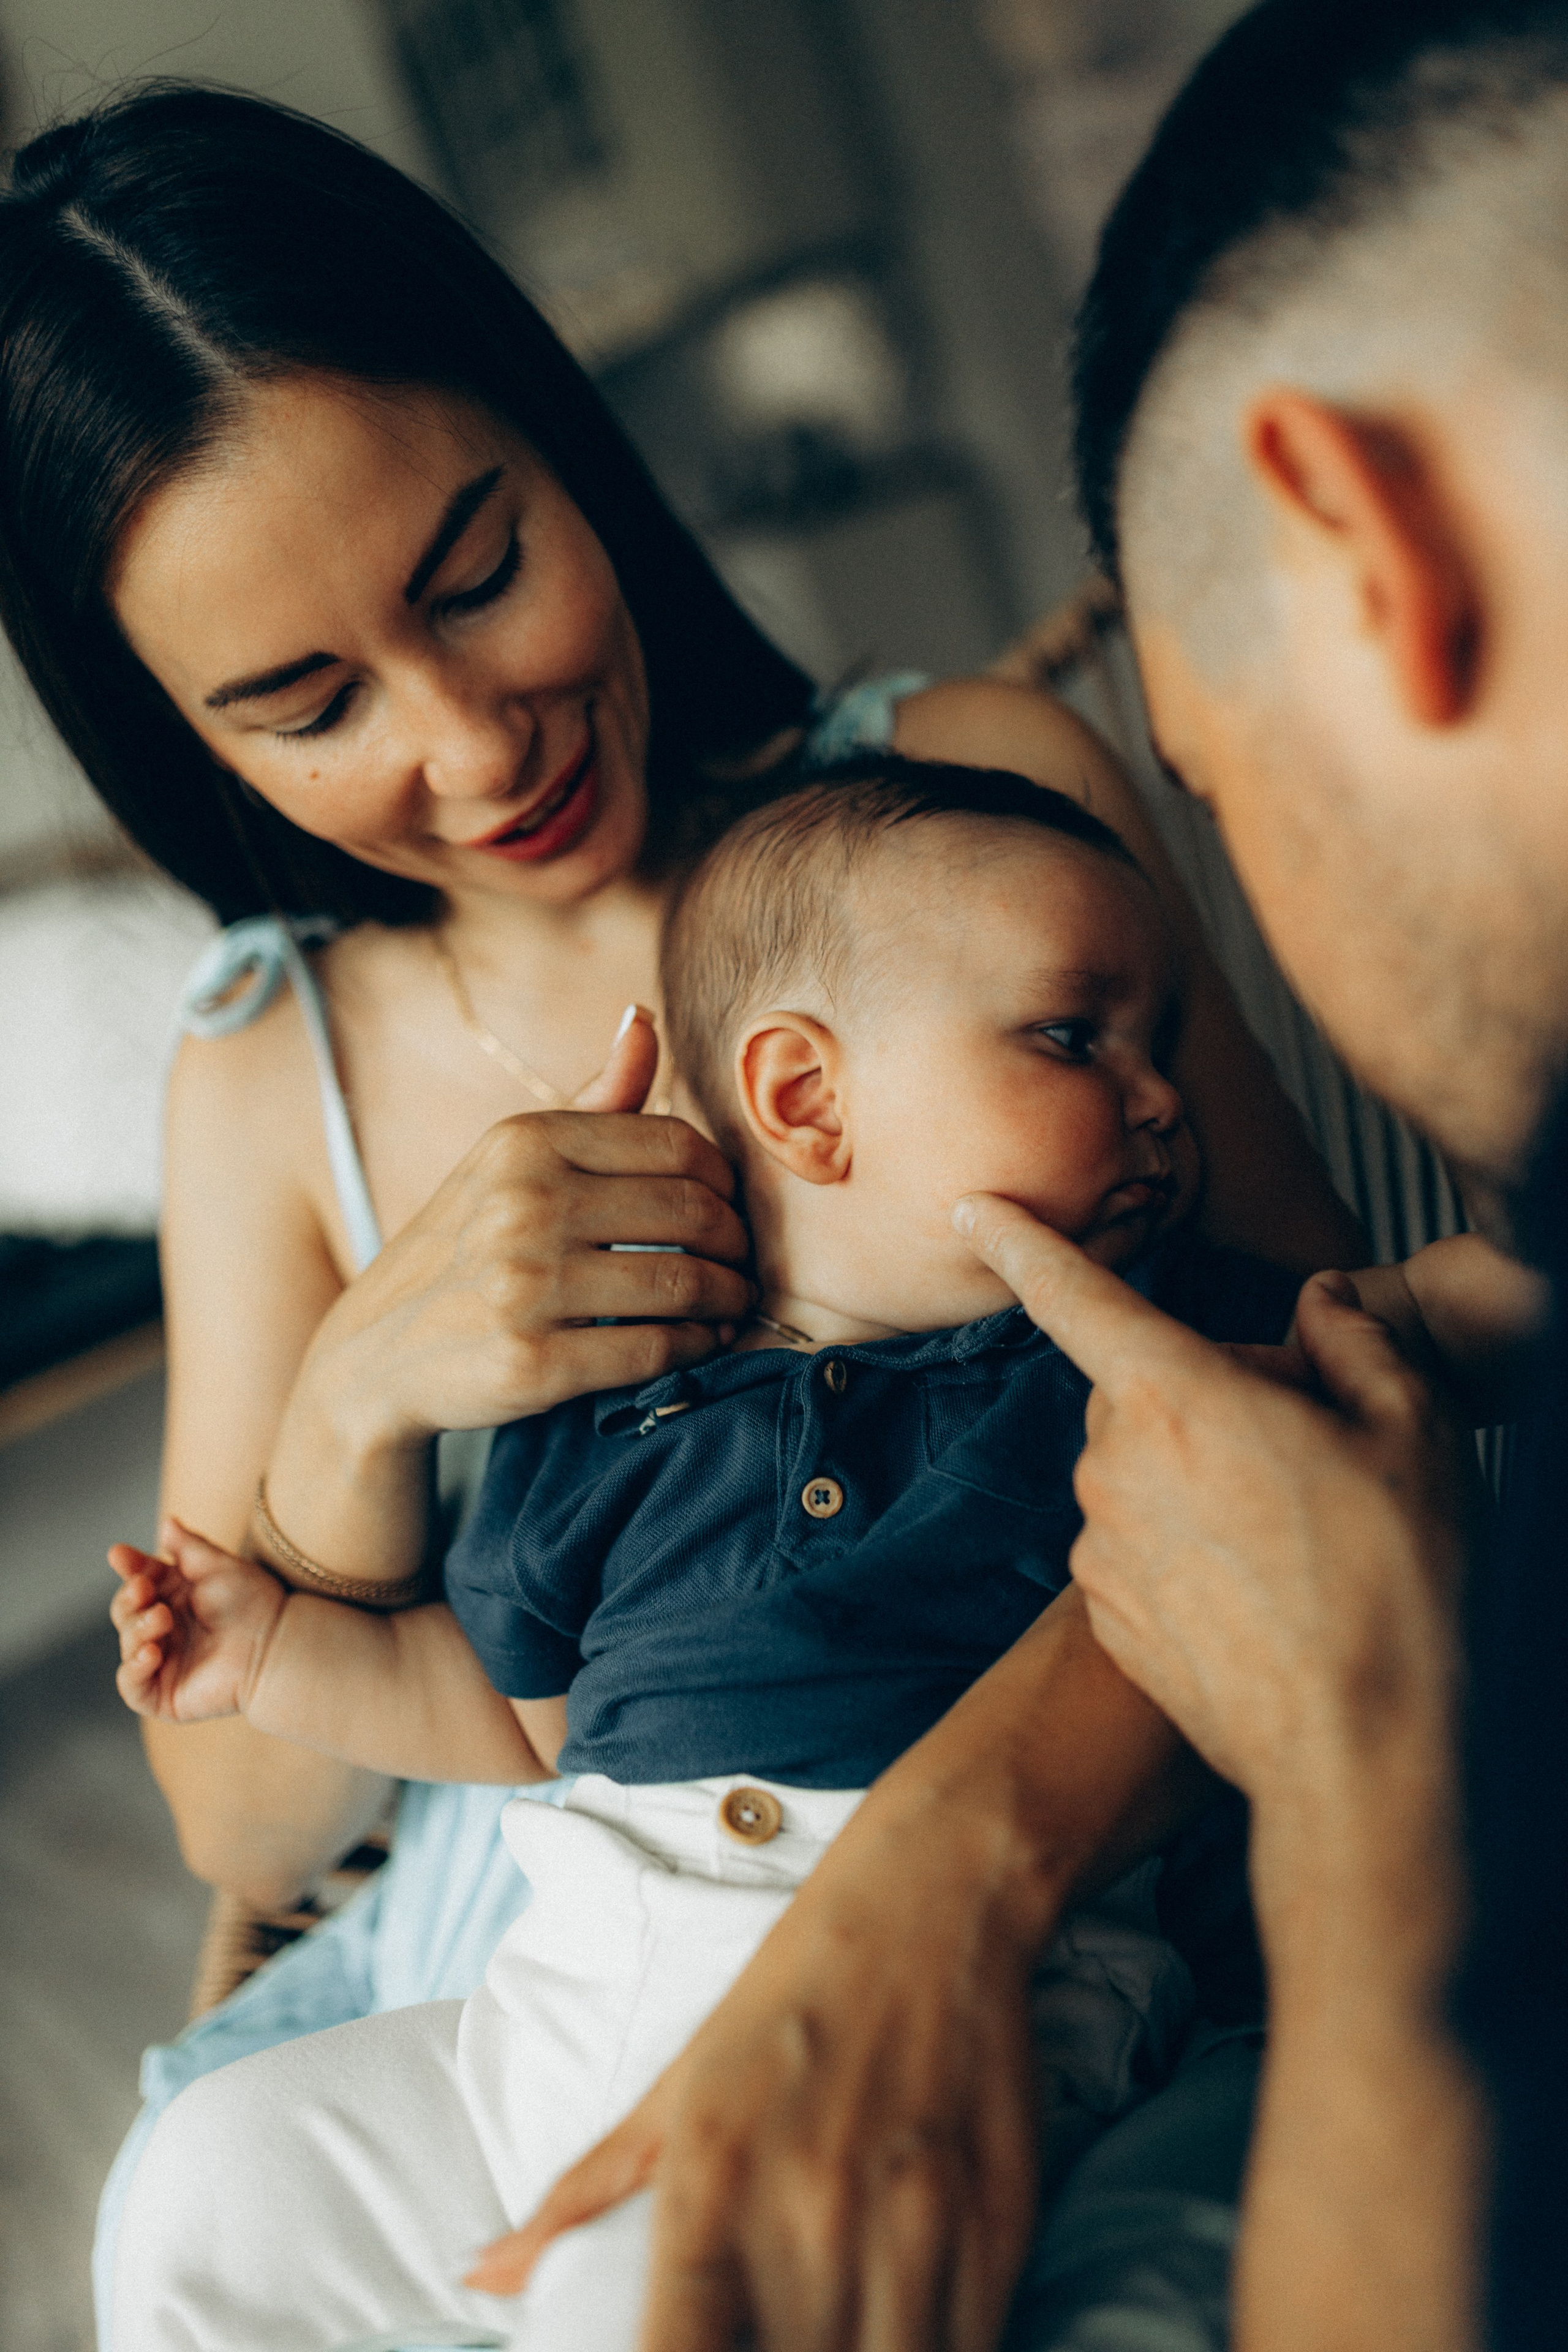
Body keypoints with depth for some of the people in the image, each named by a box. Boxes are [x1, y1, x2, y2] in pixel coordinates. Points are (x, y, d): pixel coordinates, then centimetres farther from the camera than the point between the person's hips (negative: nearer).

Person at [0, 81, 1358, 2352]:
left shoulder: (976, 790, -5)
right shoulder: (262, 1082, 4)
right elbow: (244, 1827, 2)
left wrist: (931, 1872, -33)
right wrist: (357, 1410, -17)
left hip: (1055, 1913, -2)